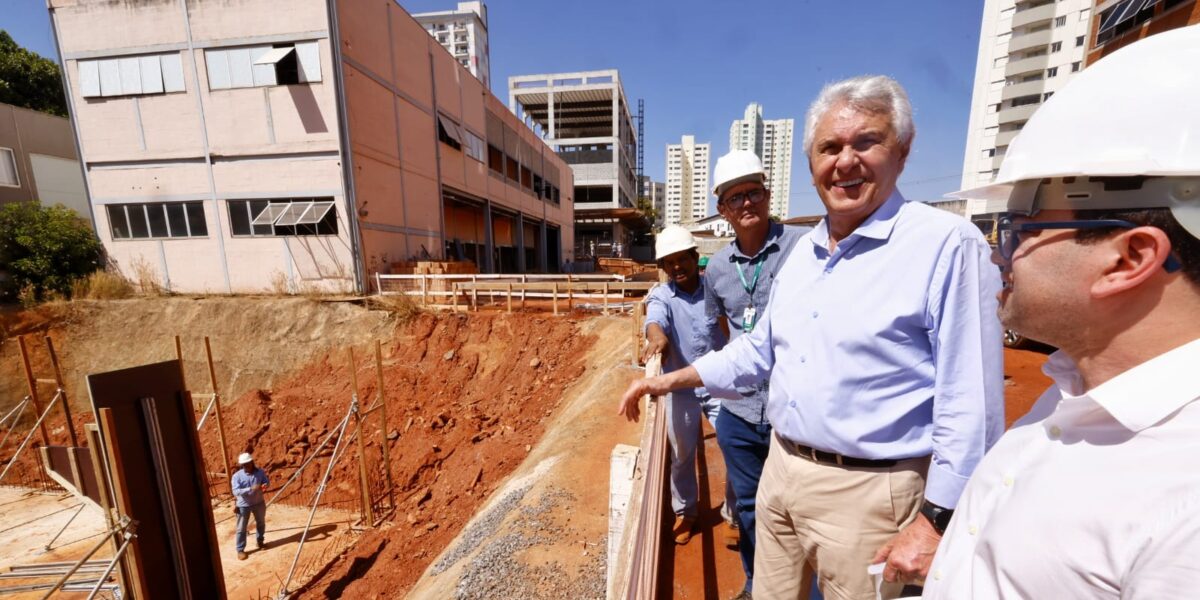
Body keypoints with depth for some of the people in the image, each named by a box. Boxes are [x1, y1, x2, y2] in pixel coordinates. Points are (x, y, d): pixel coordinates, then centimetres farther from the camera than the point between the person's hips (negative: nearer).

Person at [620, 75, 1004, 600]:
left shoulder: (946, 244, -16)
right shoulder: (804, 250, 5)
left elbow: (969, 405, -16)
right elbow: (760, 347, 11)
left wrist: (937, 519, -14)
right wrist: (671, 379, 8)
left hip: (866, 492, -6)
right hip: (781, 469, 6)